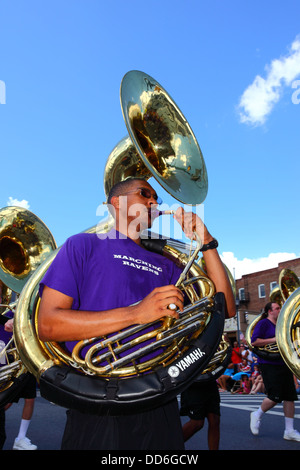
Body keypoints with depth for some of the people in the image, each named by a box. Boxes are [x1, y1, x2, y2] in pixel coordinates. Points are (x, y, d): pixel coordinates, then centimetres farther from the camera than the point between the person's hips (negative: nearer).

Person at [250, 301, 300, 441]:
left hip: (283, 364, 8)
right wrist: (274, 339, -19)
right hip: (269, 364, -8)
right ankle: (257, 415, 16)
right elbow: (254, 341, -17)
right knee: (275, 397, -11)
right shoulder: (263, 323, -7)